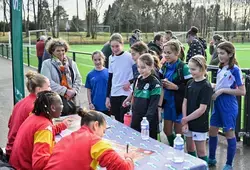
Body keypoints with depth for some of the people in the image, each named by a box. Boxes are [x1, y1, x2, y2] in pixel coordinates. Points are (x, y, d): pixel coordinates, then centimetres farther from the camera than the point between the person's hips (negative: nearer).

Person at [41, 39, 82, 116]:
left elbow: (78, 79, 11)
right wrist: (65, 91, -16)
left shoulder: (71, 63, 12)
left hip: (70, 99, 5)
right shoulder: (47, 64, -3)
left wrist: (74, 90, -7)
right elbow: (48, 82, -13)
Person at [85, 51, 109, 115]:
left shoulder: (108, 72, -4)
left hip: (106, 105, 0)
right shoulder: (90, 75, -1)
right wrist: (90, 103, -3)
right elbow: (89, 90, 3)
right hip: (95, 106, 1)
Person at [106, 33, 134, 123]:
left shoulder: (129, 56, -9)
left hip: (126, 93, -5)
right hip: (114, 94, 5)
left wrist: (130, 82, -12)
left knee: (124, 121, -5)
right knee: (117, 121, 11)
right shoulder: (111, 58, 9)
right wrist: (108, 97, 13)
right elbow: (110, 78, 14)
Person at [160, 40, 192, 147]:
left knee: (178, 132, 10)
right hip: (167, 102, 6)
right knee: (167, 131, 17)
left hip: (179, 104, -6)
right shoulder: (165, 66, 3)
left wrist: (175, 87, -24)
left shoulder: (183, 67, -17)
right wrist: (162, 84, -7)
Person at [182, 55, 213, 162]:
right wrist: (185, 122, -7)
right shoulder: (190, 83, 4)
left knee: (201, 151, 4)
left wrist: (185, 119, -13)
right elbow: (185, 102, 2)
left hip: (200, 124, -6)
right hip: (188, 123, 6)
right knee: (190, 148, 18)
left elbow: (202, 109, -19)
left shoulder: (206, 86, -15)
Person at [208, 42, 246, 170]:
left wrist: (222, 90, -19)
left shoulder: (235, 70, -13)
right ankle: (211, 158, 31)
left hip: (228, 105, -7)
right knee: (212, 131, 13)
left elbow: (242, 92, -15)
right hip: (217, 104, 7)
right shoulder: (220, 69, 8)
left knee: (229, 134, 5)